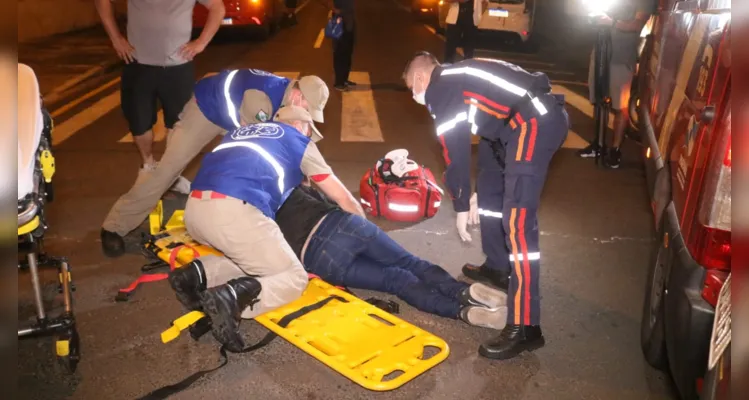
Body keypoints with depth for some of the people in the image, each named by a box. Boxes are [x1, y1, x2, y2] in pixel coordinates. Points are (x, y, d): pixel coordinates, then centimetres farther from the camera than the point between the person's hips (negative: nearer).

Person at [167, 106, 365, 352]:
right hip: (235, 211, -7)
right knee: (294, 278, 6)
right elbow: (342, 197, 24)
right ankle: (233, 297, -20)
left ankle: (197, 275, 4)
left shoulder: (242, 132, 34)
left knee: (250, 258, 27)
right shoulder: (298, 140, 20)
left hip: (195, 209, 7)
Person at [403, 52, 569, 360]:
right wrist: (476, 195, 31)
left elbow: (455, 152, -4)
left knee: (516, 222, -15)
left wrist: (461, 206, 6)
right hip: (538, 117, 11)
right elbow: (463, 143, 28)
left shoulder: (439, 91, -2)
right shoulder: (456, 79, 26)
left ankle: (525, 327, -13)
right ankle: (498, 267, 40)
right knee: (490, 191, 25)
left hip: (535, 121, -11)